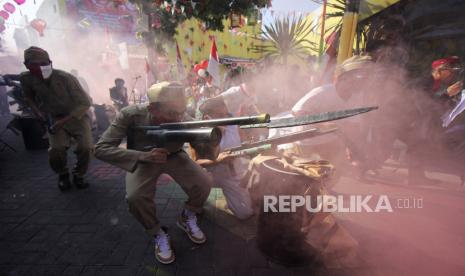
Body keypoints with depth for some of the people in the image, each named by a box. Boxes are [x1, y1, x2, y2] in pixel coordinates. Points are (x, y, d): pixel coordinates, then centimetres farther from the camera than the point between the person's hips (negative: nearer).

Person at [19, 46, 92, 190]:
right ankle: (63, 175, 15)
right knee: (56, 150, -18)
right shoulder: (26, 78, -8)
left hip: (77, 116, -3)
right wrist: (38, 111, -3)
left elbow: (85, 103, -21)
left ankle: (78, 175, 9)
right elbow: (28, 96, 15)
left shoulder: (66, 78, -23)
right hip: (55, 118, 3)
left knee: (86, 148, -21)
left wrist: (64, 121, -25)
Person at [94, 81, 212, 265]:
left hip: (173, 157, 1)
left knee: (204, 183, -20)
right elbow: (101, 149, -27)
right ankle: (158, 234, 2)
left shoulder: (185, 121, -27)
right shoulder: (131, 115, -29)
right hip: (143, 160, -1)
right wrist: (143, 156, -40)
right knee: (135, 197, -29)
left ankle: (187, 218, 13)